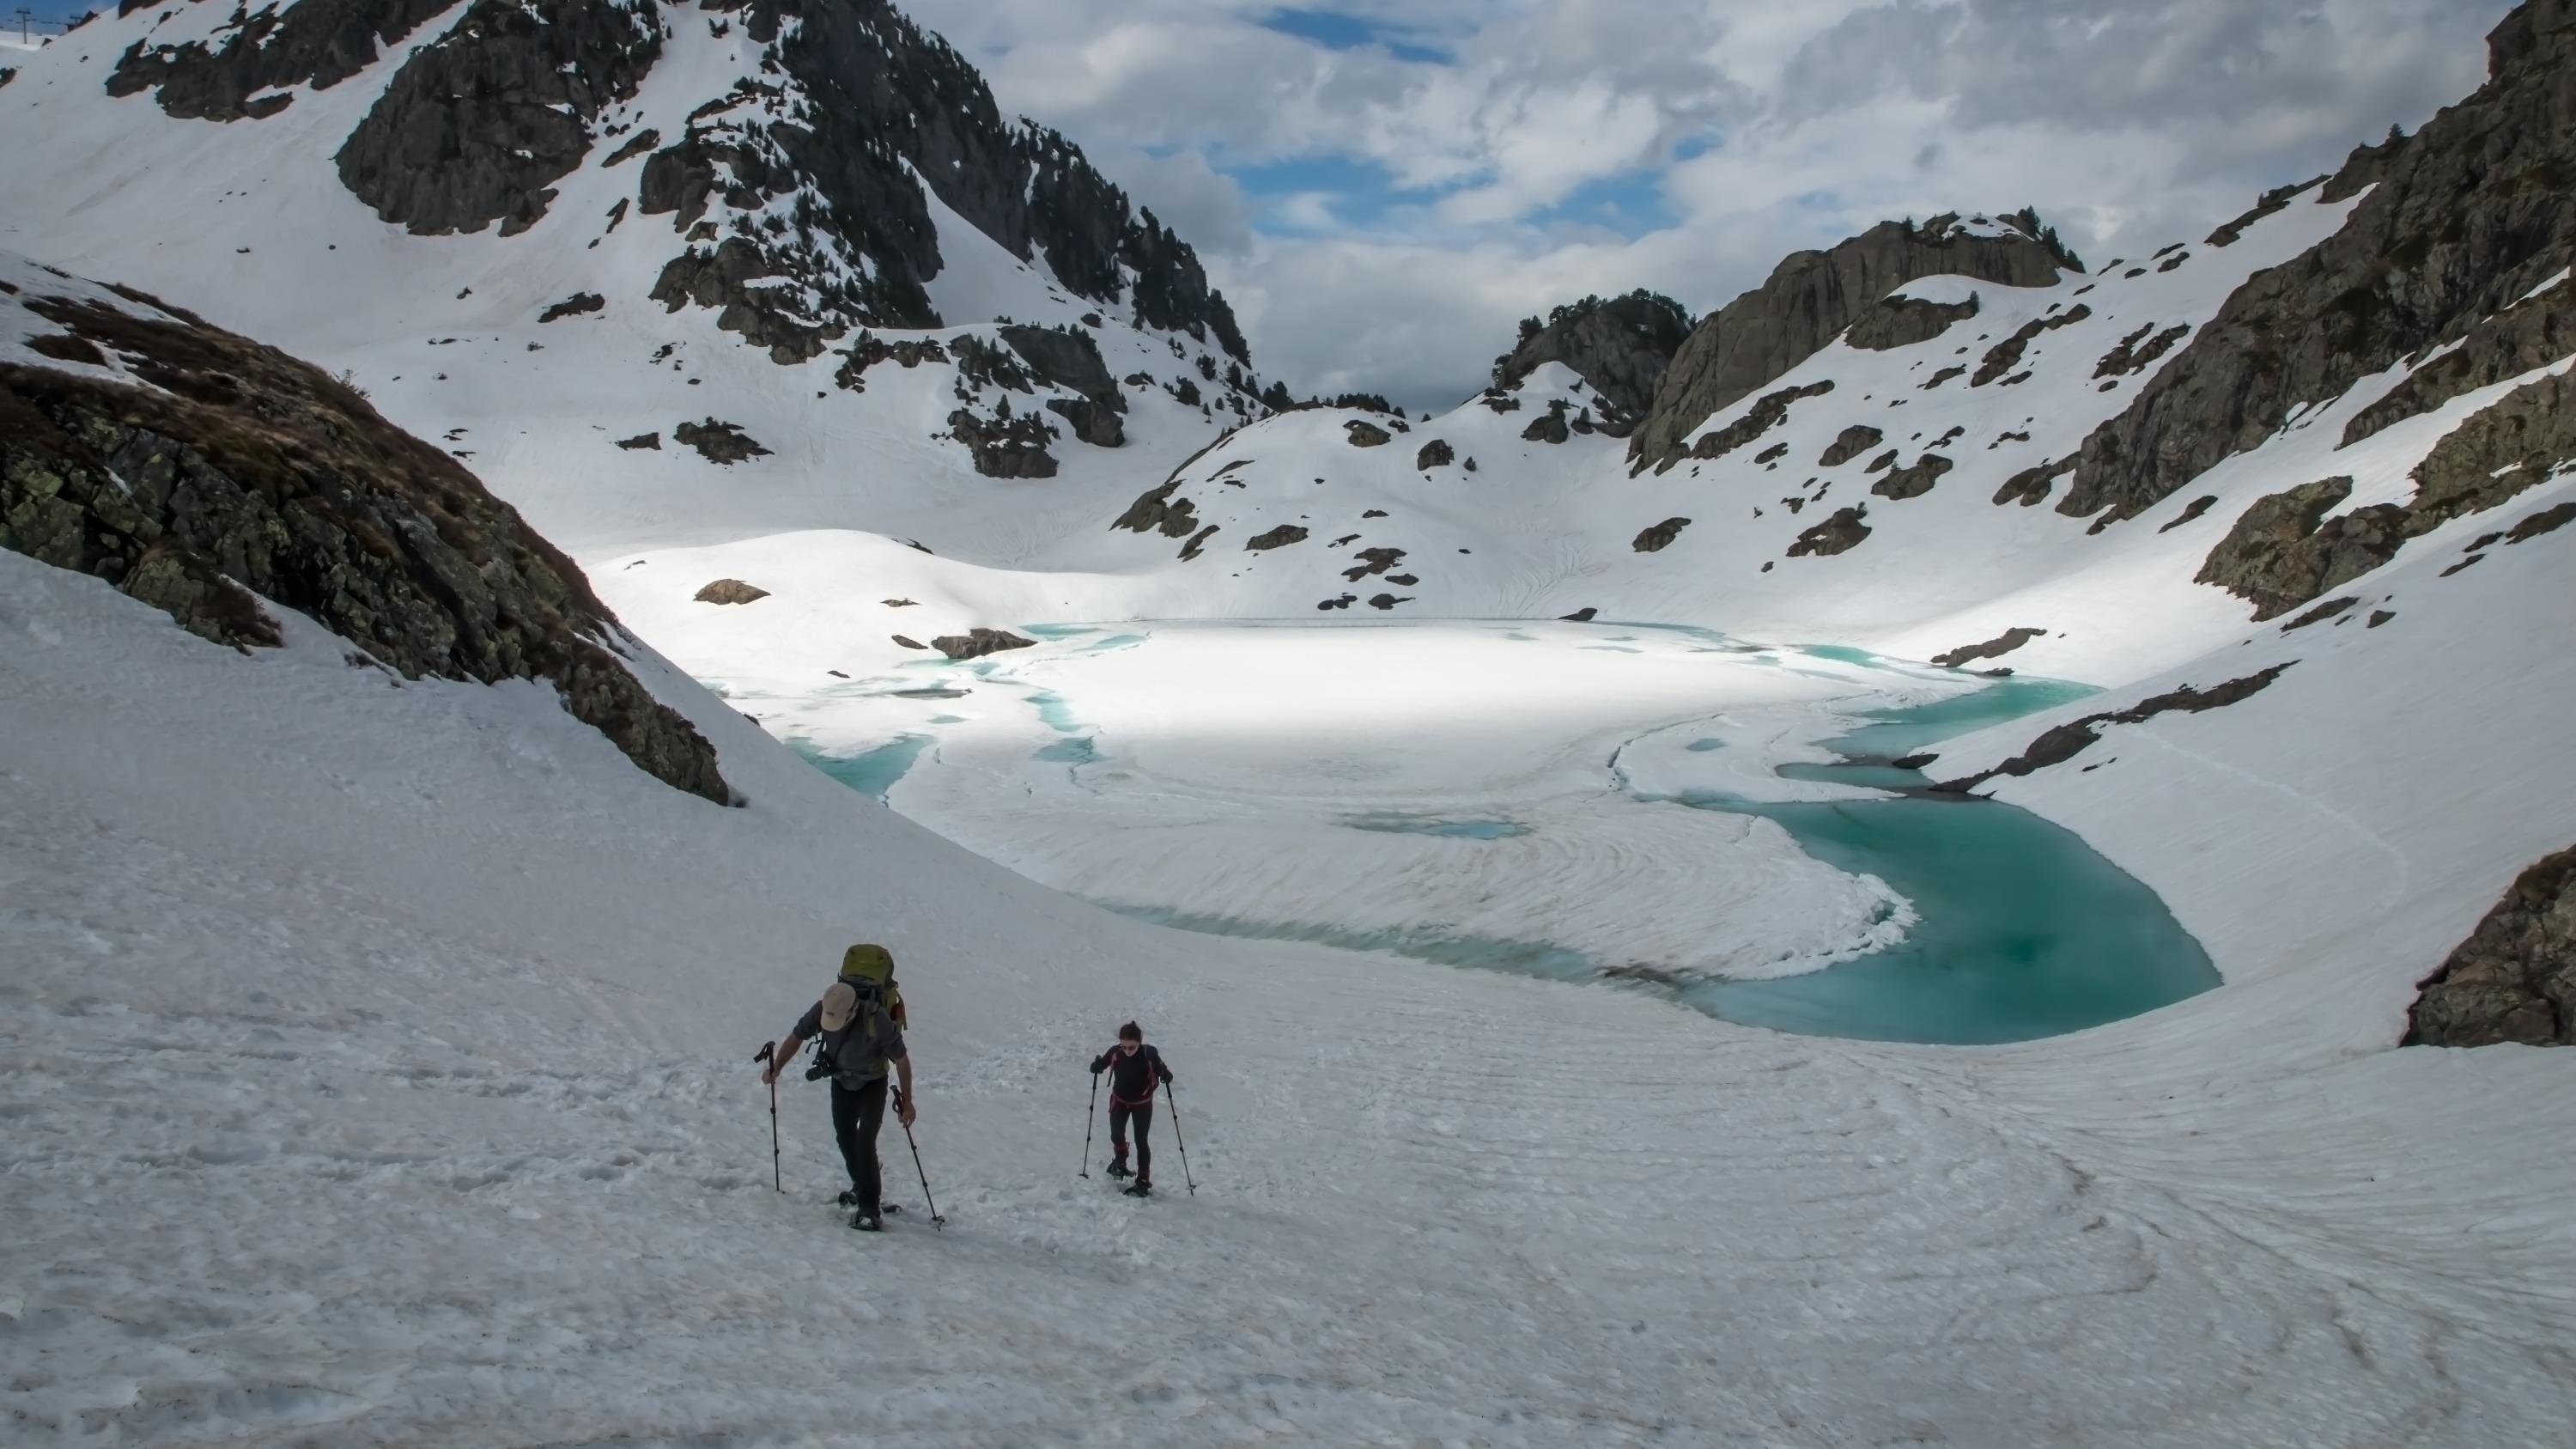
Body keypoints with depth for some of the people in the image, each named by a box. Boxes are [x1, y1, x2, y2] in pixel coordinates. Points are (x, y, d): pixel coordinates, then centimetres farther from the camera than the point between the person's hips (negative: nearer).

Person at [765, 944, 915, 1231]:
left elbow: (901, 1059, -26)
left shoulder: (878, 1020, -38)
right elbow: (797, 1037, -9)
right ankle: (864, 1187, 39)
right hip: (841, 1081, 5)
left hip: (873, 1084, -5)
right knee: (845, 1137, 14)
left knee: (864, 1143, -17)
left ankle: (871, 1209, -12)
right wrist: (775, 1068, -19)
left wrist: (907, 1101, -20)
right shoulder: (822, 1010, -26)